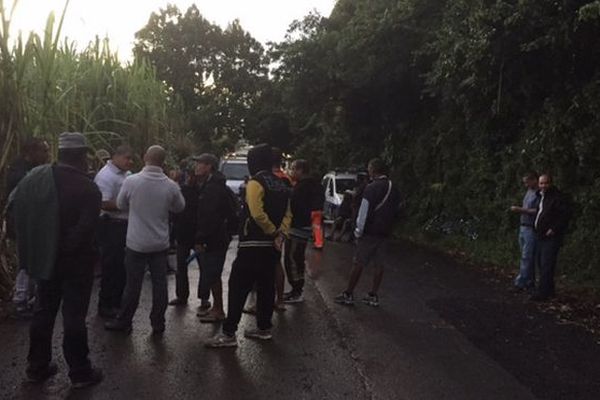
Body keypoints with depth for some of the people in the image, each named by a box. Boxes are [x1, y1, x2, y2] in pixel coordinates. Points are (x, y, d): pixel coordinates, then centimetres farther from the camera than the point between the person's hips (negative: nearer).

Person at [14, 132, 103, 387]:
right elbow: (86, 230, -23)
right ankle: (79, 372, 16)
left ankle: (37, 367, 30)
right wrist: (70, 249, -6)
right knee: (74, 316, 5)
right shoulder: (88, 189, -20)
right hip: (76, 262, -5)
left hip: (45, 258, 5)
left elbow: (20, 216, 2)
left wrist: (32, 252, 8)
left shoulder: (33, 178, -2)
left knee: (43, 311, 18)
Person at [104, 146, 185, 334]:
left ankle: (123, 322, 22)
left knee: (133, 284, 9)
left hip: (137, 242, -1)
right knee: (160, 283, 10)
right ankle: (158, 323, 18)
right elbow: (179, 207, 7)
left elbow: (121, 205, 3)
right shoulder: (171, 186, -9)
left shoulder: (131, 181, -12)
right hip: (160, 243, 1)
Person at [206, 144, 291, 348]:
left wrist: (272, 231, -10)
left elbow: (257, 214, -24)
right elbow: (287, 215, 9)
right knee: (266, 286, 15)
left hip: (253, 246, -8)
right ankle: (264, 328, 23)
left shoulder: (255, 183, -14)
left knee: (238, 287, -4)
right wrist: (280, 234, -3)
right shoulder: (281, 185, 12)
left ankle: (228, 334, -2)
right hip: (273, 246, 8)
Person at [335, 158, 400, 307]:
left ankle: (348, 295, 7)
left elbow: (364, 212, -16)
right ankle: (373, 296, 16)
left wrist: (359, 231, -8)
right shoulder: (393, 189, 10)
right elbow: (394, 211, 15)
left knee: (358, 263, 0)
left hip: (370, 232, -7)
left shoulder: (372, 188, -15)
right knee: (378, 264, 11)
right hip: (384, 232, 7)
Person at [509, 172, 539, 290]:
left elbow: (537, 211, -19)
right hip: (523, 227, 9)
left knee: (526, 257, -7)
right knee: (526, 256, 12)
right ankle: (530, 282, 19)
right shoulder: (528, 192, 16)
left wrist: (521, 210, -19)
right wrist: (518, 210, 8)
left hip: (531, 229, -9)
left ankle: (520, 282, -6)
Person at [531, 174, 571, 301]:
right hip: (541, 236, 9)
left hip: (551, 237, -9)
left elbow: (566, 214, -20)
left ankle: (543, 293, -10)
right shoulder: (541, 196, 16)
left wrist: (554, 229, -20)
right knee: (542, 264, 13)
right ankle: (549, 290, 23)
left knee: (546, 265, -11)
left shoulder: (557, 197, -11)